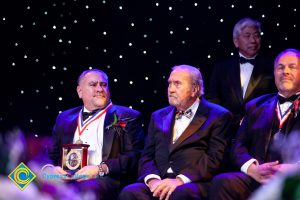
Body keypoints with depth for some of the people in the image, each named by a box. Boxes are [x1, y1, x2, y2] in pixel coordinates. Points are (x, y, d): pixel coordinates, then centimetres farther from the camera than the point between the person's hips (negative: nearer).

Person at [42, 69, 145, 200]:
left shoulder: (128, 117, 13)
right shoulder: (64, 118, 26)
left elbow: (134, 157, 1)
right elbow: (50, 155, 22)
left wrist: (101, 169, -14)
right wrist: (49, 169, -3)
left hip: (105, 179, -3)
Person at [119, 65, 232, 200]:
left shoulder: (218, 116, 7)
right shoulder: (159, 116, 23)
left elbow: (215, 158, -4)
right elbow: (147, 156, 15)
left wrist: (180, 180, -16)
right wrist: (152, 179, -7)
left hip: (193, 184, -4)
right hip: (159, 183, 4)